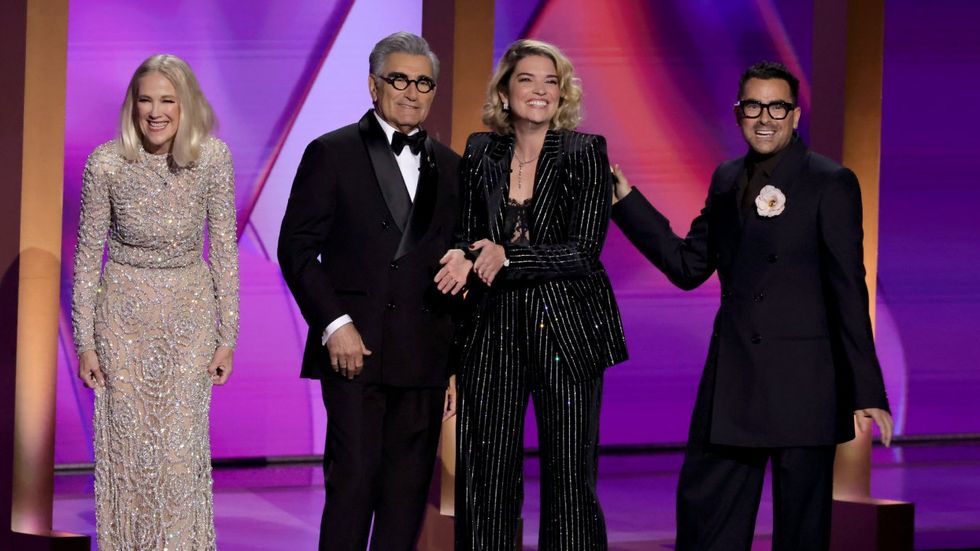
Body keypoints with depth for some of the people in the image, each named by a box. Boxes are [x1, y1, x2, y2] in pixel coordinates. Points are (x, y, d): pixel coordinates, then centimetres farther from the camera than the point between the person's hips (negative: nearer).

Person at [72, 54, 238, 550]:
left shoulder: (214, 158, -11)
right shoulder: (106, 163, -13)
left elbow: (223, 248, -3)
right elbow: (88, 253, -4)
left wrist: (227, 336, -1)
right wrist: (85, 342, -2)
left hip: (190, 310, 0)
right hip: (124, 313, 0)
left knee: (182, 446, 2)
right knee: (126, 443, 7)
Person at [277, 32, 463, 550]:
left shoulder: (449, 168, 14)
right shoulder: (332, 153, 2)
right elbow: (296, 248, -2)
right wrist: (334, 324, -12)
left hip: (424, 358, 4)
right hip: (355, 348, -4)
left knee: (407, 492, 4)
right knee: (353, 479, -8)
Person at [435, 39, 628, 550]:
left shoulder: (585, 152, -2)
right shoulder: (481, 152, 9)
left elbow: (584, 251, -9)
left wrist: (508, 256, -18)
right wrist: (464, 260, -7)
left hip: (566, 332, -3)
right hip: (494, 330, 3)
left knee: (568, 475, -2)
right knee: (483, 474, 1)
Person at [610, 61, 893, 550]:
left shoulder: (831, 184, -6)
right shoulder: (727, 180, 11)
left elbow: (848, 290, -9)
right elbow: (688, 266, 12)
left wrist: (867, 390, -12)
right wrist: (625, 200, 6)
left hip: (801, 383, -6)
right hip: (731, 378, 6)